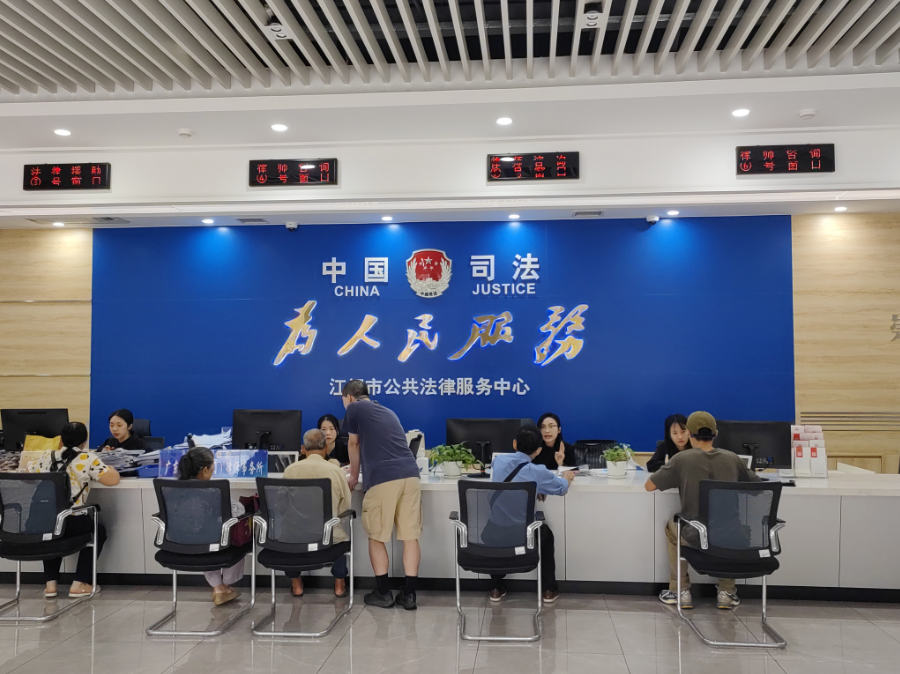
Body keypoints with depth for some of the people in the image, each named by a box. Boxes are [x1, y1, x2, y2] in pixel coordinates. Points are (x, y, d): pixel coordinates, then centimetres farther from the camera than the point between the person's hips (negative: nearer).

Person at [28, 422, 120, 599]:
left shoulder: (46, 457, 13)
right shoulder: (87, 458, -1)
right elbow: (113, 479, -8)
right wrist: (110, 469, 14)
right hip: (69, 524, -4)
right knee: (98, 531, 26)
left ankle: (50, 583, 30)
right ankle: (79, 584, 20)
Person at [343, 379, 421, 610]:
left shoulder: (354, 408, 12)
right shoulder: (388, 411, 30)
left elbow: (354, 445, 20)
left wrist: (354, 476, 37)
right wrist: (362, 467, 62)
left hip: (382, 478, -5)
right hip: (409, 474, 6)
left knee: (376, 537, 8)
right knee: (410, 535, 6)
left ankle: (383, 593, 13)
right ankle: (409, 594, 8)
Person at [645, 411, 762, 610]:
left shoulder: (682, 459, -9)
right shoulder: (732, 458, 0)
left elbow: (649, 486, -2)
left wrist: (674, 478, 17)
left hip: (694, 536, -2)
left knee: (671, 527, 33)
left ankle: (680, 591, 33)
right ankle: (726, 591, 35)